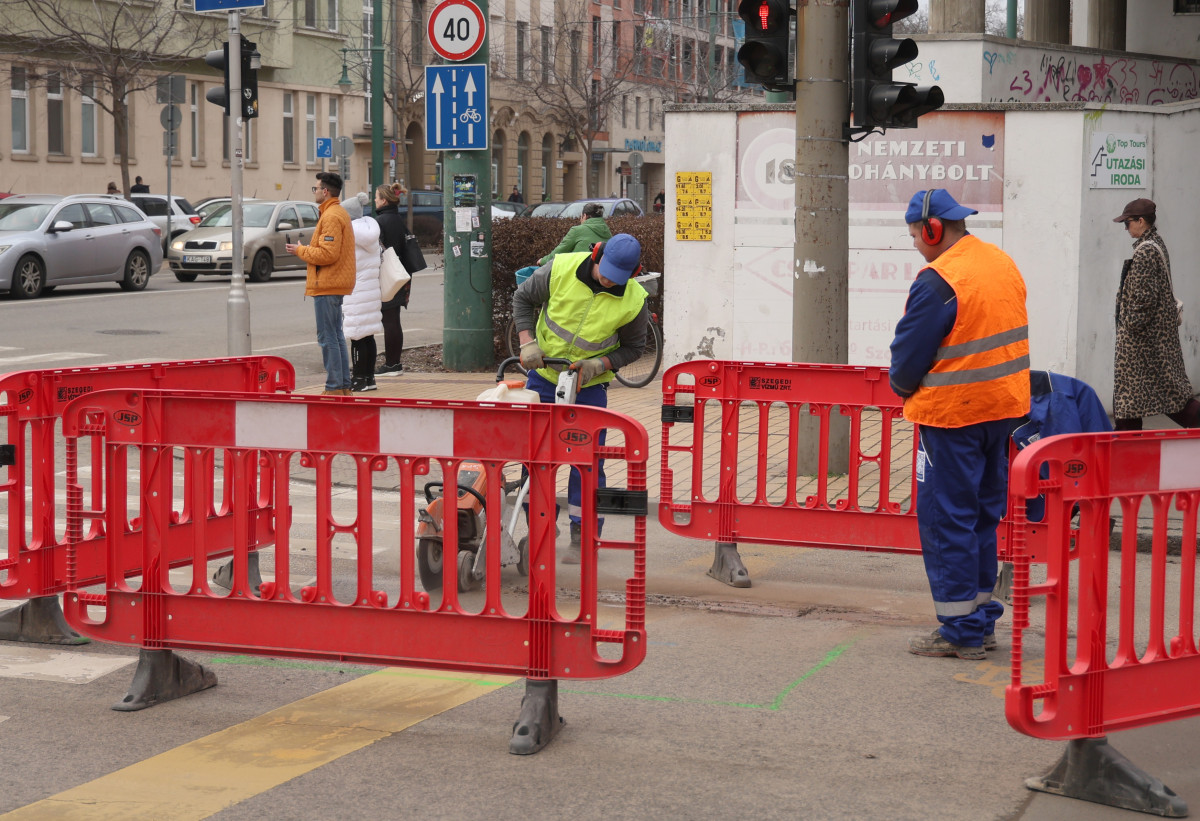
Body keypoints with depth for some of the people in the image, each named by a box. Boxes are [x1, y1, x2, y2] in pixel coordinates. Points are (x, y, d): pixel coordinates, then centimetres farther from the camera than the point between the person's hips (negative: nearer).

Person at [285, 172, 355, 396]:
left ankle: (334, 387, -8)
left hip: (327, 285, -11)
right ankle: (344, 386, 17)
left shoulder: (331, 217, -16)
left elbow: (327, 253, -23)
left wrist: (300, 250, -10)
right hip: (336, 284, 11)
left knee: (327, 338, -8)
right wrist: (313, 277, 21)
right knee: (336, 336, 14)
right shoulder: (341, 213, 18)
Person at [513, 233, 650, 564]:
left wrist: (599, 365, -19)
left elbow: (633, 347, -3)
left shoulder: (634, 301, -18)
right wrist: (528, 342, -12)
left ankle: (583, 539, 6)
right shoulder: (561, 269, -17)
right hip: (543, 375, 2)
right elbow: (523, 298, -1)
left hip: (590, 385, -2)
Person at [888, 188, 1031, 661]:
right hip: (1005, 408, 9)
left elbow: (909, 355, -14)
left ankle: (961, 631, 2)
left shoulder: (938, 281, -19)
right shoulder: (1003, 264, 9)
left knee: (946, 519, -1)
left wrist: (904, 388, 6)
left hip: (954, 414, -9)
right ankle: (981, 620, 23)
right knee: (983, 515, 17)